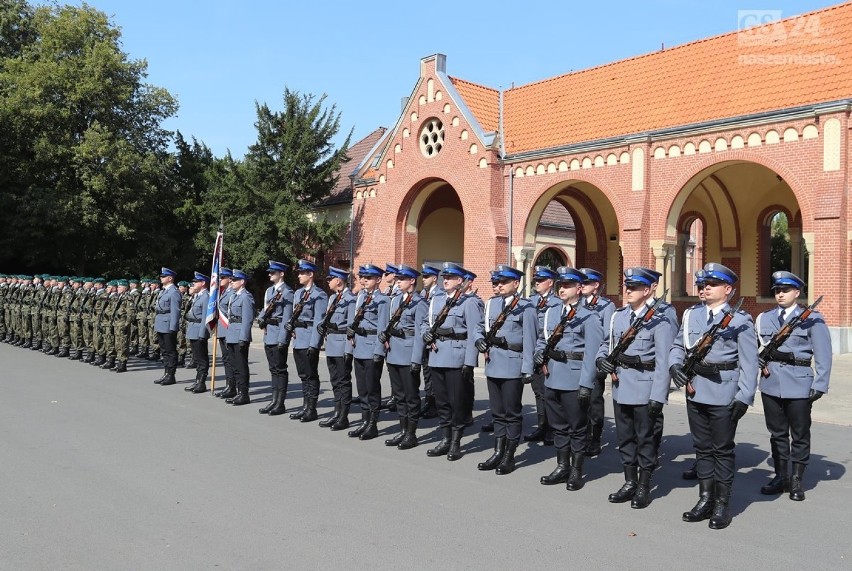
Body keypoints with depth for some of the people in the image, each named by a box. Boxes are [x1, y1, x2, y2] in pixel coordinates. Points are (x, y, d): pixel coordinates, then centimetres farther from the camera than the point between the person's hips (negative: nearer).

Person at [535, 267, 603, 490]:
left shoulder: (589, 317, -9)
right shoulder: (551, 313, 12)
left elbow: (592, 354, -14)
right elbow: (542, 339, 21)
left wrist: (586, 384, -19)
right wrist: (540, 354, -1)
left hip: (575, 381, -6)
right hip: (552, 379, 6)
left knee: (577, 428, 7)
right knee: (558, 425, 16)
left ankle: (576, 472, 20)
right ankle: (562, 467, 30)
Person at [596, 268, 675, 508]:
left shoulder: (659, 320, -12)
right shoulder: (618, 316, 6)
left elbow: (663, 362, -15)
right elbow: (607, 343, 18)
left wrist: (658, 397, -18)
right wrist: (602, 359, -4)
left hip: (644, 389, -6)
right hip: (620, 387, 6)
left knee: (645, 438, 8)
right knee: (624, 436, 15)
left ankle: (644, 487, 22)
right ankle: (630, 482, 29)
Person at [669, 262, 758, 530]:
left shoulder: (740, 320, -6)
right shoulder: (691, 315, 8)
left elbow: (749, 363, -8)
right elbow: (678, 345, 12)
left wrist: (744, 397, -14)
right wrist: (674, 365, -8)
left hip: (723, 394, -5)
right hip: (695, 392, 5)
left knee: (722, 449, 7)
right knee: (702, 447, 14)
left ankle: (722, 504, 19)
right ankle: (705, 500, 26)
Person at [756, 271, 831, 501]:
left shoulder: (811, 318, -2)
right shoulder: (764, 318, 9)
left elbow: (823, 355, -4)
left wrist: (820, 385, -10)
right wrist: (759, 360, -5)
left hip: (799, 385, -3)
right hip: (771, 384, 4)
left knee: (799, 435, 8)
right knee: (777, 433, 13)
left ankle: (797, 481, 19)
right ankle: (781, 477, 25)